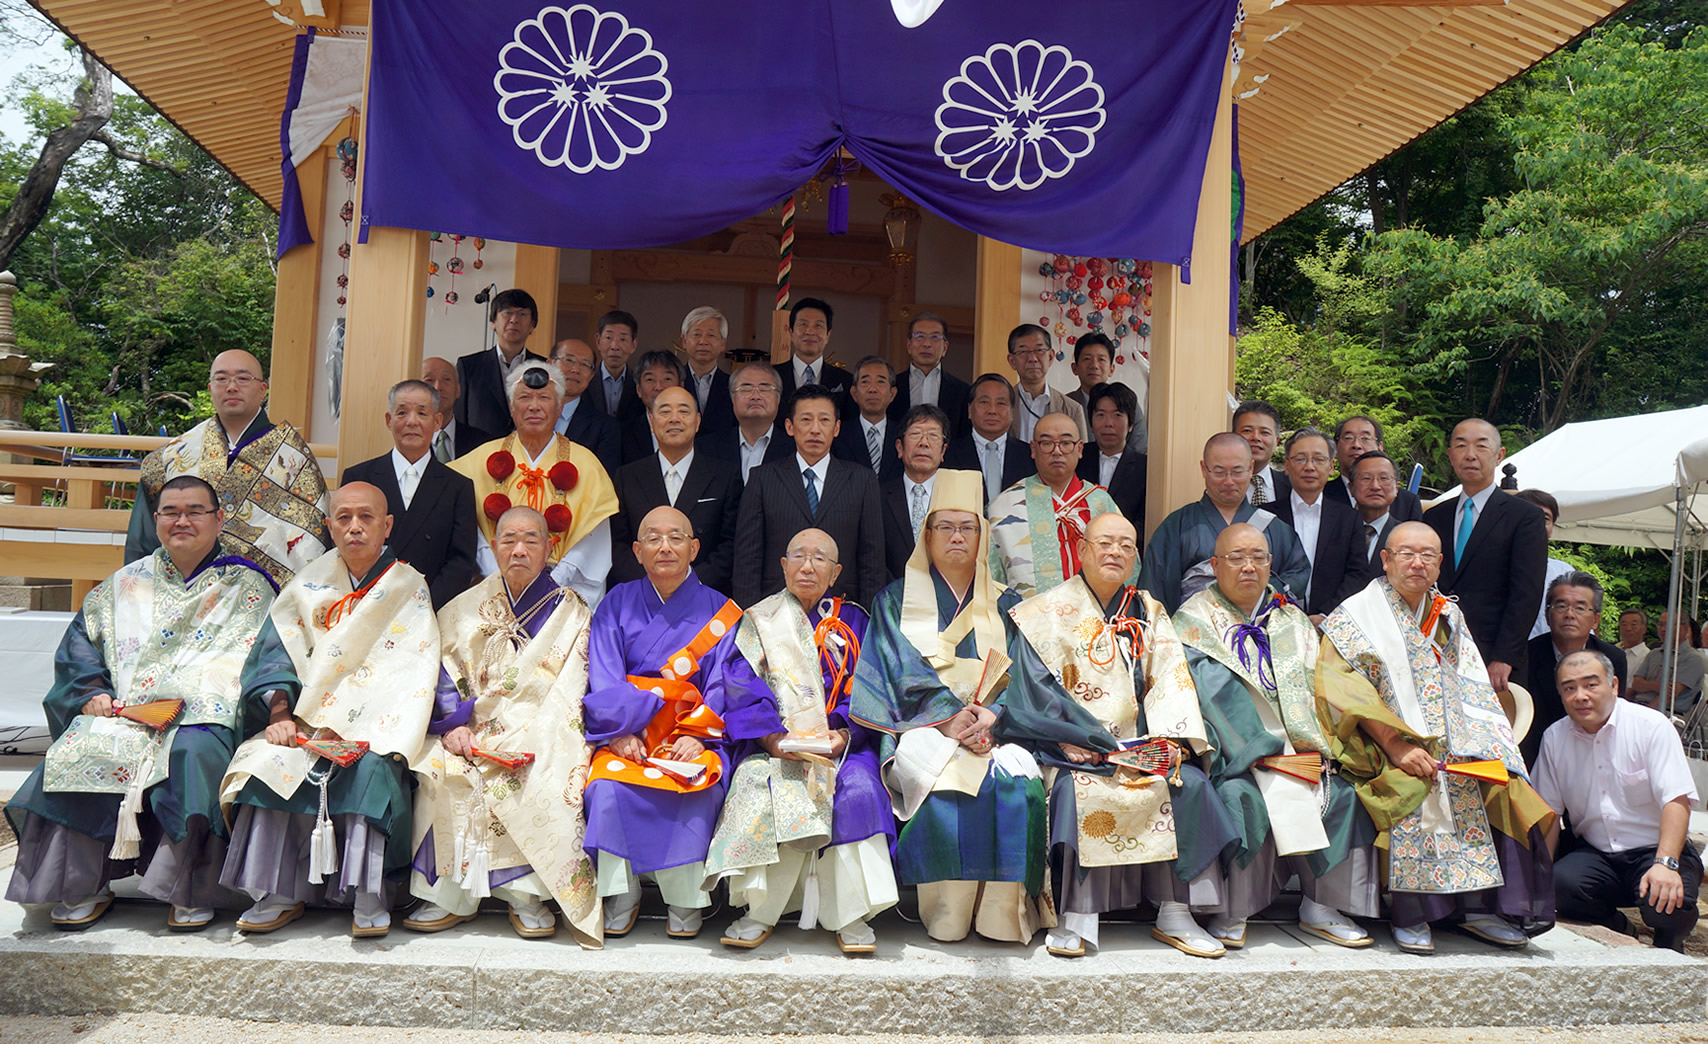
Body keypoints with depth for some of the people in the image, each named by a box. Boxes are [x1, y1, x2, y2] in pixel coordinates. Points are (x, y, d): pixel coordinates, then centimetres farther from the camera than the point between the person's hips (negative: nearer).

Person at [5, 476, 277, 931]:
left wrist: (182, 700, -15)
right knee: (80, 751, -26)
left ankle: (192, 891, -24)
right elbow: (79, 646, 17)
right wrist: (91, 695, -2)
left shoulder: (247, 587, 8)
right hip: (121, 712, 4)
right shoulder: (125, 586, 20)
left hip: (202, 714, -3)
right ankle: (83, 887, -12)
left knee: (193, 753, -35)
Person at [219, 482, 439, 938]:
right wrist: (279, 714, -13)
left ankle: (369, 894, -26)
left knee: (371, 768, -33)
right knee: (271, 760, -26)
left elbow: (415, 676, -5)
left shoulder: (409, 588, 6)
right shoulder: (308, 586, 15)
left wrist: (362, 735, -18)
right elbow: (276, 656, 7)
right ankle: (278, 894, -18)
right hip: (306, 722, 3)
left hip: (374, 725, -3)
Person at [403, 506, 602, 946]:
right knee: (439, 769, -26)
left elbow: (567, 697, -1)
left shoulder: (571, 613, 8)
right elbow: (445, 674, 8)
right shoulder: (467, 608, 16)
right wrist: (453, 725, -10)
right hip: (474, 731, 2)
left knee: (543, 777, -32)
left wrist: (523, 741, -15)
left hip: (539, 733, -2)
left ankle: (526, 897, -20)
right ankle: (448, 896, -17)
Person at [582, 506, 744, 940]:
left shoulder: (720, 612, 9)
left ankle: (686, 902, -14)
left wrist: (696, 735, -15)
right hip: (625, 731, 1)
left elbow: (722, 687, 2)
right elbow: (603, 679, 2)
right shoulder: (617, 603, 11)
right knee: (610, 786, -29)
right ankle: (620, 898, -12)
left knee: (697, 786, -31)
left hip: (693, 730, -1)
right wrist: (620, 733, -14)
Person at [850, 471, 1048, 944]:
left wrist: (992, 715, -15)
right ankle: (946, 916, -19)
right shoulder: (898, 599, 13)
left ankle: (1005, 912, -19)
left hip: (995, 725, 2)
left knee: (1018, 780, -29)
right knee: (944, 781, -33)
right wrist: (951, 716, -17)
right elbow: (905, 672, -1)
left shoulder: (1005, 604, 19)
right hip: (924, 724, -2)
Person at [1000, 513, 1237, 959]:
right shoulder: (1048, 613, 3)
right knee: (1076, 789, -32)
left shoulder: (1148, 613, 16)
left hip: (1139, 750, 4)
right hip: (1073, 750, -4)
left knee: (1189, 783, -20)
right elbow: (1039, 690, -7)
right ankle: (1074, 920, -22)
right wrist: (1100, 744, -16)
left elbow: (1170, 681, 7)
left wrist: (1171, 740, -11)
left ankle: (1174, 915, -11)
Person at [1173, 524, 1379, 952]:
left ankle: (1321, 906, -4)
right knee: (1240, 794, -31)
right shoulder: (1195, 620, 1)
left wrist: (1311, 746, -8)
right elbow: (1213, 693, -11)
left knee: (1341, 793, -17)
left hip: (1297, 748, 5)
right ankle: (1230, 913, -16)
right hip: (1231, 753, -5)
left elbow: (1314, 688, 10)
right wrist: (1263, 750, -20)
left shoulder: (1291, 620, 17)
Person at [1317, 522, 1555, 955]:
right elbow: (1345, 691, -11)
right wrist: (1397, 747, -21)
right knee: (1417, 793, -31)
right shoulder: (1356, 616, 0)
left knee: (1504, 790, -18)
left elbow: (1473, 691, 16)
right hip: (1381, 748, -5)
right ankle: (1409, 914, -18)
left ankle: (1479, 906, -8)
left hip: (1452, 748, 5)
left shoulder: (1448, 617, 18)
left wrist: (1485, 747, -2)